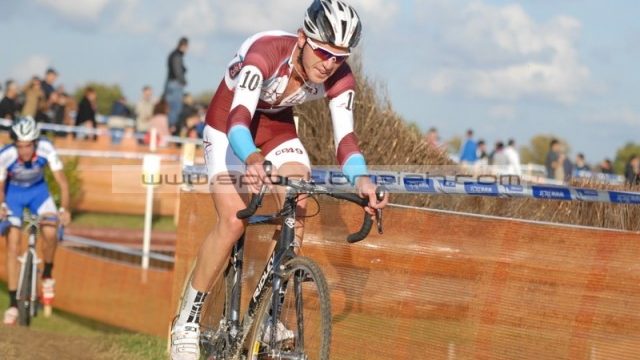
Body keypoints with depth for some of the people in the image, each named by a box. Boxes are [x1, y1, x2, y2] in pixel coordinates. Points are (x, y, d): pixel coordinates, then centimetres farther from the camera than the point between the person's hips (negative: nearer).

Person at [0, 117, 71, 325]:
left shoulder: (46, 149, -31)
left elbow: (62, 181, -27)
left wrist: (63, 209, -40)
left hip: (37, 190, 1)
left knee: (50, 233, -23)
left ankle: (47, 276, 5)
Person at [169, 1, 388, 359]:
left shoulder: (340, 79, -22)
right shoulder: (265, 54, -37)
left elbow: (345, 138, -27)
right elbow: (239, 118, -47)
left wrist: (362, 179, -48)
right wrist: (252, 159, -68)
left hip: (277, 128, 5)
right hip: (230, 128, -4)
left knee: (298, 207, -19)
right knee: (234, 222, -20)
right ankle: (187, 322, -7)